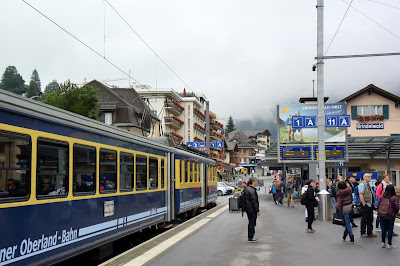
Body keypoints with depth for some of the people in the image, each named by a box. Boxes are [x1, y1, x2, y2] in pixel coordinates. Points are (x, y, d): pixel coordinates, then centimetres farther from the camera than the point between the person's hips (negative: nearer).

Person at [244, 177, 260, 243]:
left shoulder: (247, 189, 12)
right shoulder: (252, 190, -19)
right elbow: (254, 201, -21)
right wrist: (257, 211, -17)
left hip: (248, 209, 10)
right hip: (252, 210, -10)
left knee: (251, 223, 17)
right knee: (252, 223, -3)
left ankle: (249, 237, 24)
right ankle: (250, 238, 2)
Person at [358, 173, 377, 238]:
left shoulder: (368, 185, 16)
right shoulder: (362, 185, -11)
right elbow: (361, 195, -17)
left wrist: (373, 203, 14)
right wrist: (363, 204, -20)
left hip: (370, 205, 8)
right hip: (365, 204, -8)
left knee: (370, 219, 10)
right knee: (364, 219, -1)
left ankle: (369, 232, 17)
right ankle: (363, 233, 7)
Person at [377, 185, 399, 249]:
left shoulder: (382, 196, -5)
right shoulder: (394, 198, -14)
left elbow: (378, 205, -2)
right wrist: (395, 213, 5)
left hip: (382, 215, 3)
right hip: (391, 216, -3)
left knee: (384, 229, 14)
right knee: (390, 229, 6)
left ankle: (383, 243, 20)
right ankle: (389, 244, 10)